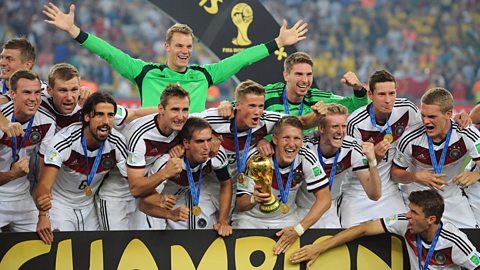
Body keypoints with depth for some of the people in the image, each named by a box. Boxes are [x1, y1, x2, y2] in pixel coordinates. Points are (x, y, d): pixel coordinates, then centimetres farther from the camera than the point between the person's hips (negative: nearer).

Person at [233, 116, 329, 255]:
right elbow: (240, 205, -19)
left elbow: (324, 199, -15)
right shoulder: (255, 159, -23)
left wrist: (298, 229, -27)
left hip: (286, 219, 2)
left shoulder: (306, 159, -16)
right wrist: (254, 199, -44)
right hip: (251, 218, -2)